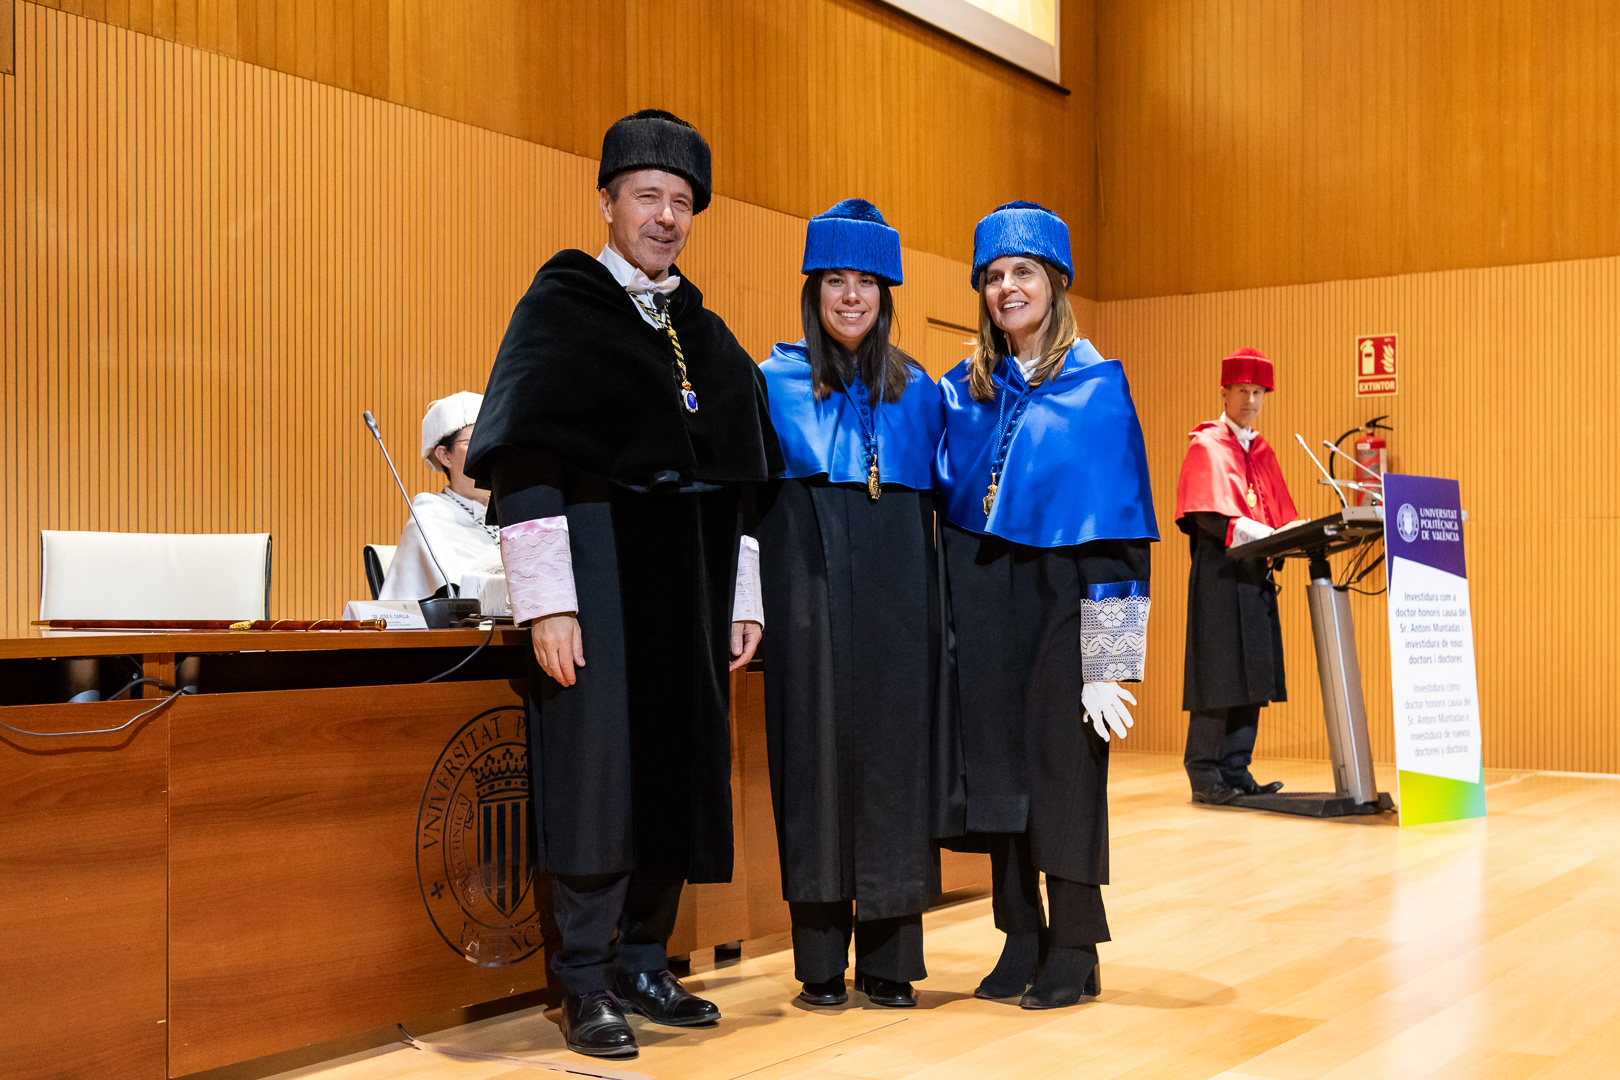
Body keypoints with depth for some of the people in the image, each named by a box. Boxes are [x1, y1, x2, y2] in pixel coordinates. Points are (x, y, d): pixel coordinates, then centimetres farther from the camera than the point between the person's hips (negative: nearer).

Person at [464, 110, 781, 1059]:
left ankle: (644, 962, 19)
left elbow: (741, 479, 16)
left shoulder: (708, 335, 16)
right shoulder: (562, 305, -2)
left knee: (675, 773, 7)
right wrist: (547, 601, -18)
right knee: (599, 772, -5)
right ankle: (586, 986, 5)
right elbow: (523, 460, -10)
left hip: (690, 588, 6)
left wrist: (743, 601, 10)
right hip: (598, 578, -6)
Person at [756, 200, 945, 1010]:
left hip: (897, 607, 2)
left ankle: (888, 959, 11)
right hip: (812, 601, -2)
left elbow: (942, 507, 12)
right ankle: (821, 960, 9)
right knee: (816, 757, 0)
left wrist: (935, 608, 3)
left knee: (894, 760, 2)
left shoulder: (920, 393, 11)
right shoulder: (775, 383, 4)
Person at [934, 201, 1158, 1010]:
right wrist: (943, 617, 1)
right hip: (980, 604, 4)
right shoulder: (961, 391, 9)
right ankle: (1020, 936, 19)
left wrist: (1108, 660, -14)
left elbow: (1117, 527, -9)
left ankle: (1074, 947, 13)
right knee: (997, 764, 7)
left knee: (1061, 767, 0)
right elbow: (939, 504, 11)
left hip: (1058, 600, -4)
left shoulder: (1097, 388, -4)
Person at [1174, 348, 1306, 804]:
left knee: (1252, 676, 5)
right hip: (1219, 573, -7)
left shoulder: (1261, 451, 19)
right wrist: (1263, 535, -26)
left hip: (1256, 573, 7)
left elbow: (1281, 515, 16)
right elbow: (1209, 515, -15)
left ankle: (1236, 771, 11)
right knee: (1218, 673, -8)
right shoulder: (1207, 446, -3)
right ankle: (1205, 775, -3)